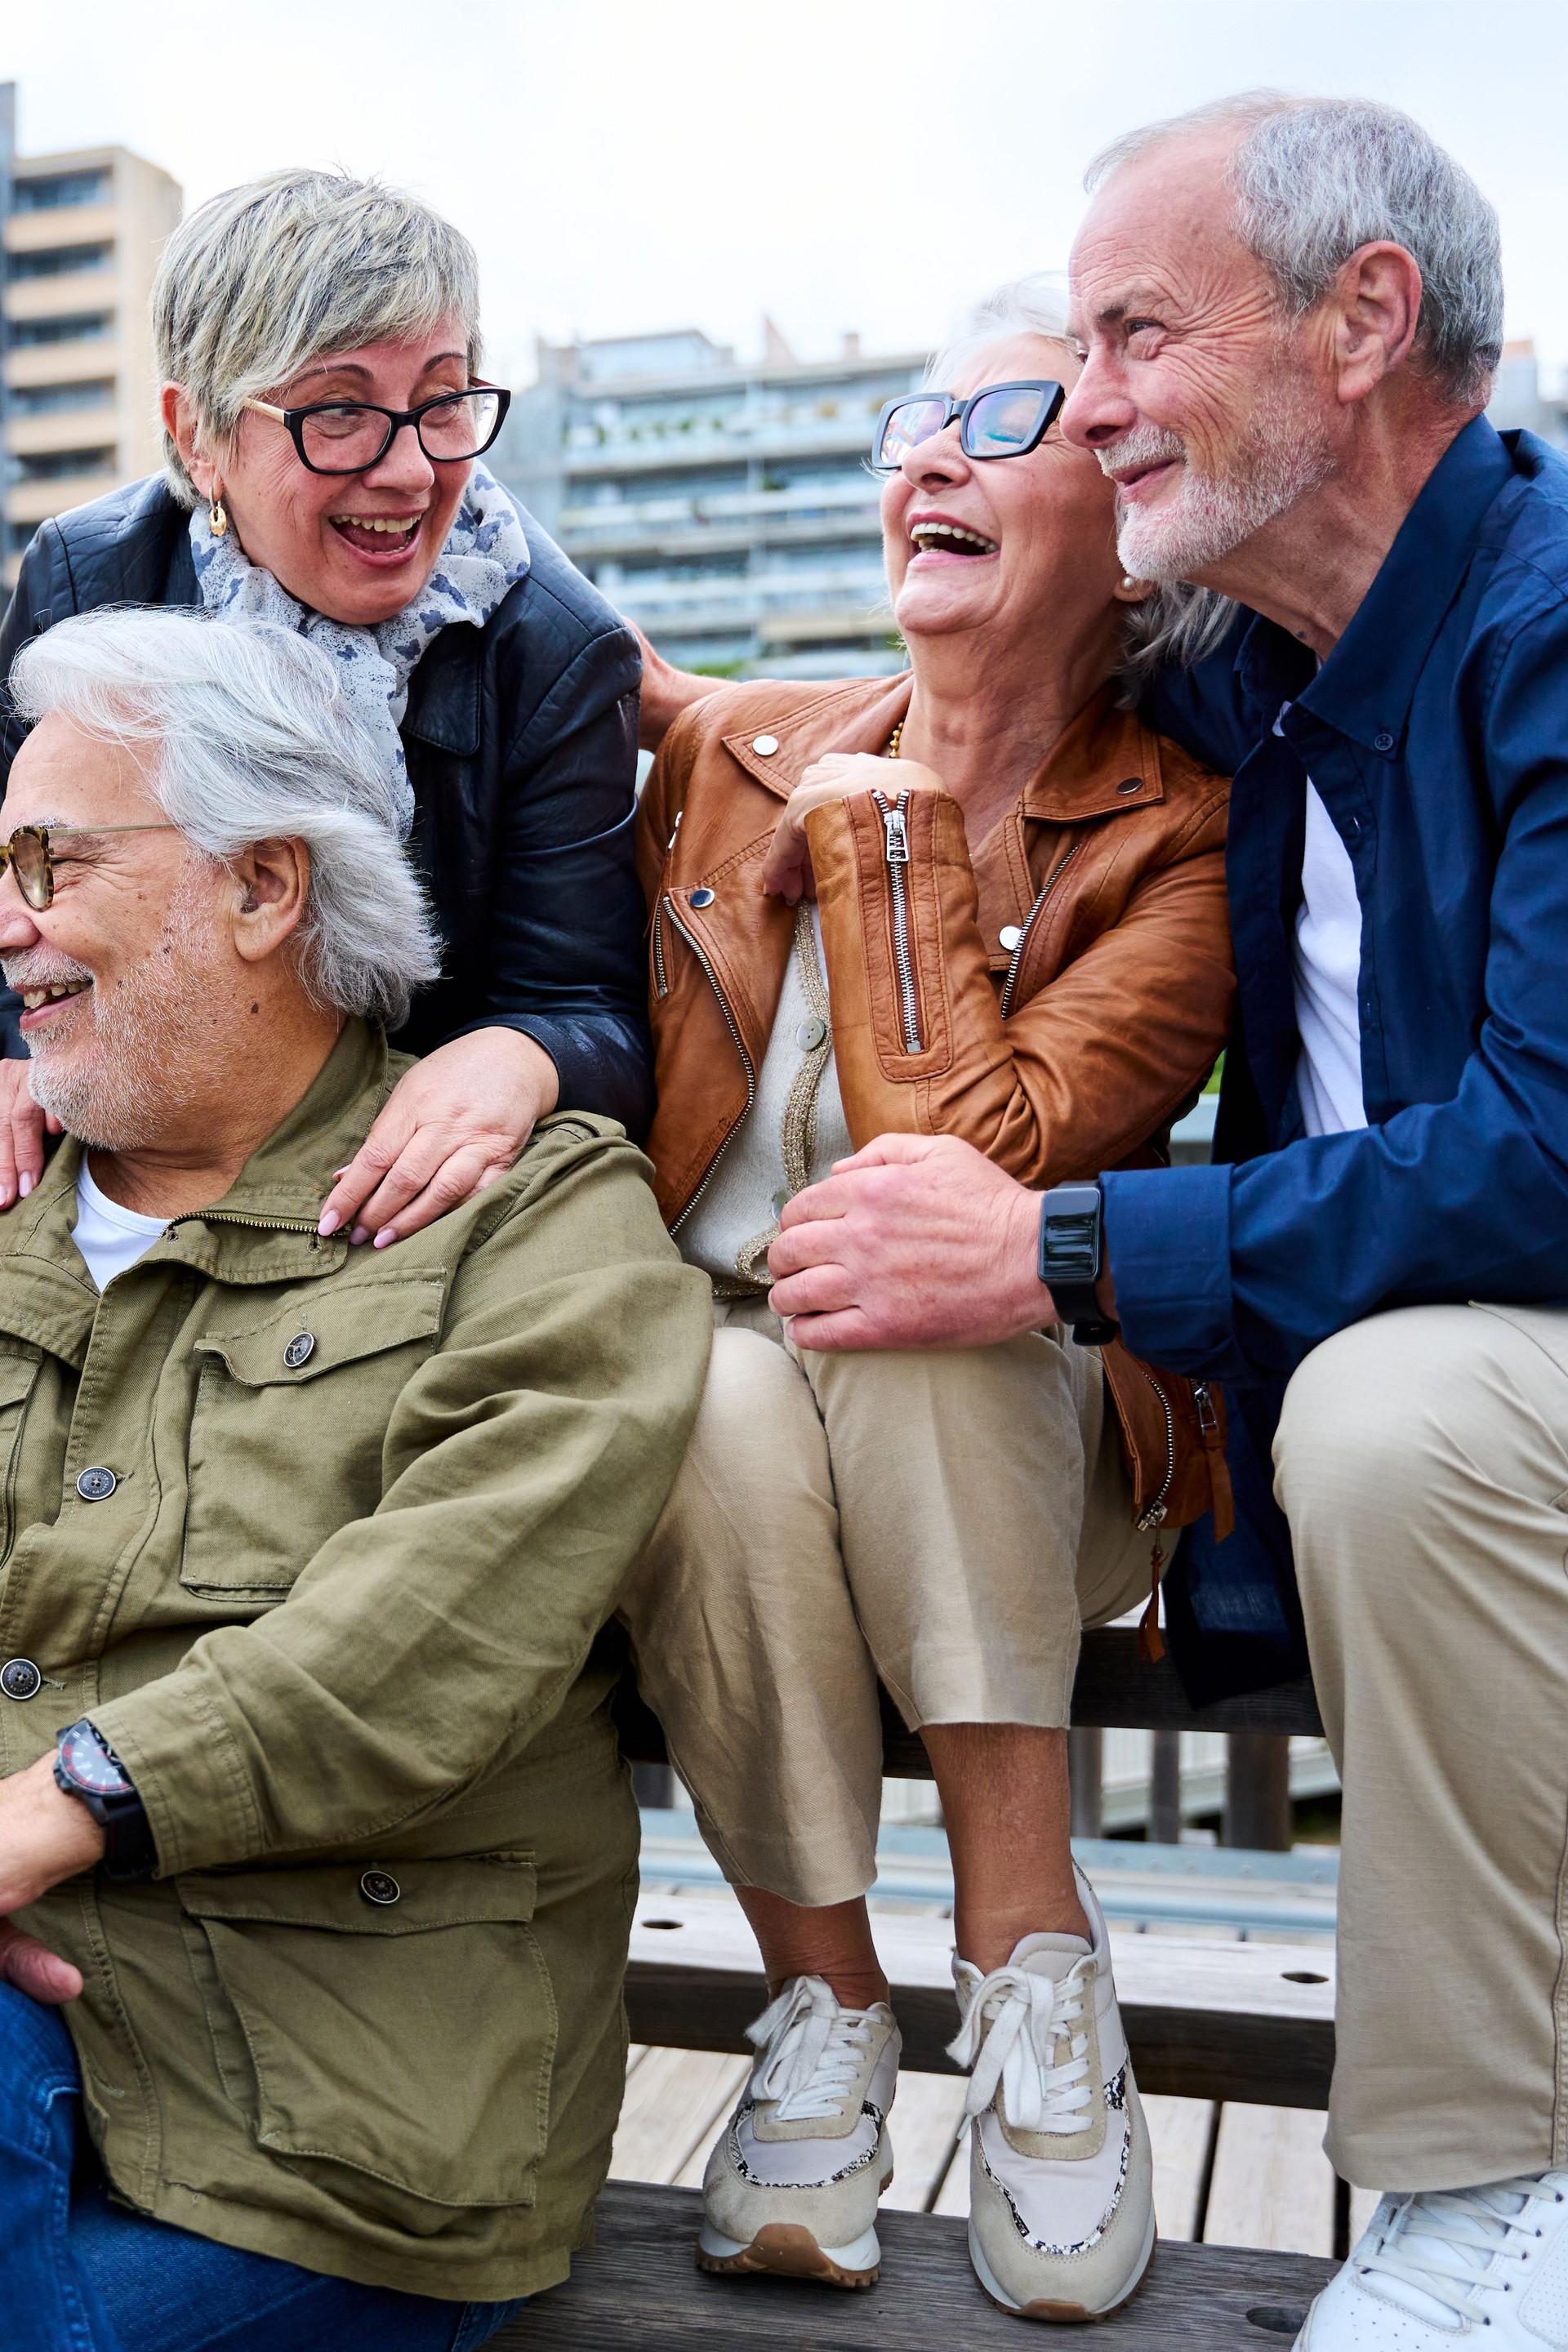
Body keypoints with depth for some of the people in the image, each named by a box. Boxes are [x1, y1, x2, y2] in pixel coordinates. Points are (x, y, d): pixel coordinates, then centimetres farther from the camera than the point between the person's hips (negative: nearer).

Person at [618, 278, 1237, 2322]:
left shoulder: (1183, 841, -8)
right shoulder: (739, 749, 5)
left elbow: (970, 1163, -23)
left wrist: (883, 832, -14)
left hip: (1021, 1447, -2)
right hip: (711, 1377, 3)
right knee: (719, 1410, -31)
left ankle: (1031, 1954, -20)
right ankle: (825, 2005, -13)